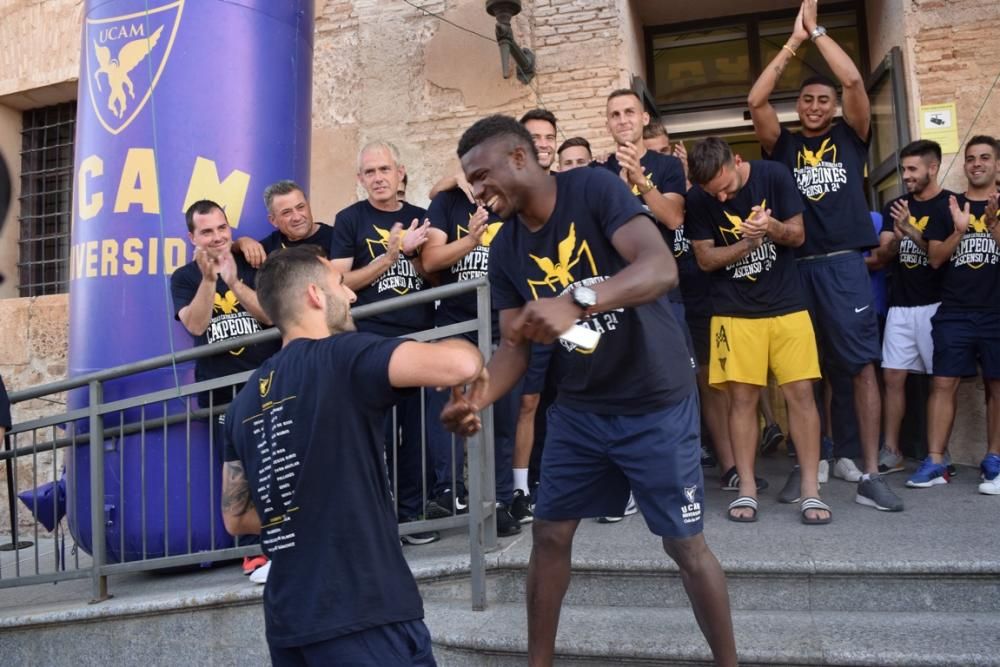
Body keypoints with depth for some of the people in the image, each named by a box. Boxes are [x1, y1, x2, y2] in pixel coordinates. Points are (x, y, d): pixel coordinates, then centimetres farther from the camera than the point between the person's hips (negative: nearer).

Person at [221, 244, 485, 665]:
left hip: (288, 620, 8)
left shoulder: (244, 402, 9)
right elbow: (459, 365, -25)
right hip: (362, 618, -7)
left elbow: (236, 518, 16)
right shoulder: (340, 357, -13)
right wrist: (470, 355, -3)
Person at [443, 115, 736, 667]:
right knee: (549, 534, 9)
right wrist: (475, 398, -21)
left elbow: (662, 268, -30)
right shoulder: (504, 251, 0)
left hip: (655, 401, -5)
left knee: (685, 544, 2)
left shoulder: (595, 189, -17)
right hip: (578, 407, 6)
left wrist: (575, 301, -45)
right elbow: (514, 346, -1)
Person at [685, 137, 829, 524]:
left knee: (800, 392, -2)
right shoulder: (698, 199, -6)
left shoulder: (774, 176, -6)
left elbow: (798, 235, -1)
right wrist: (746, 242, -20)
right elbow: (705, 259, -4)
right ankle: (746, 489, 8)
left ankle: (809, 489, 5)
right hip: (734, 311, 0)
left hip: (786, 305, 0)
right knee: (741, 397, -1)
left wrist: (773, 227, -24)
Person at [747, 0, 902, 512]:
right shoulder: (783, 145, 12)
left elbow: (854, 81, -2)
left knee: (862, 366, -5)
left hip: (845, 264, -1)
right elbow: (755, 100, 0)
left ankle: (869, 475, -1)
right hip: (796, 268, 1)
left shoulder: (850, 137, 12)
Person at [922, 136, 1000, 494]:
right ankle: (935, 462, -3)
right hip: (954, 313, 0)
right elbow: (935, 258, 5)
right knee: (943, 383, -5)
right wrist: (959, 230, -10)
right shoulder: (948, 206, 11)